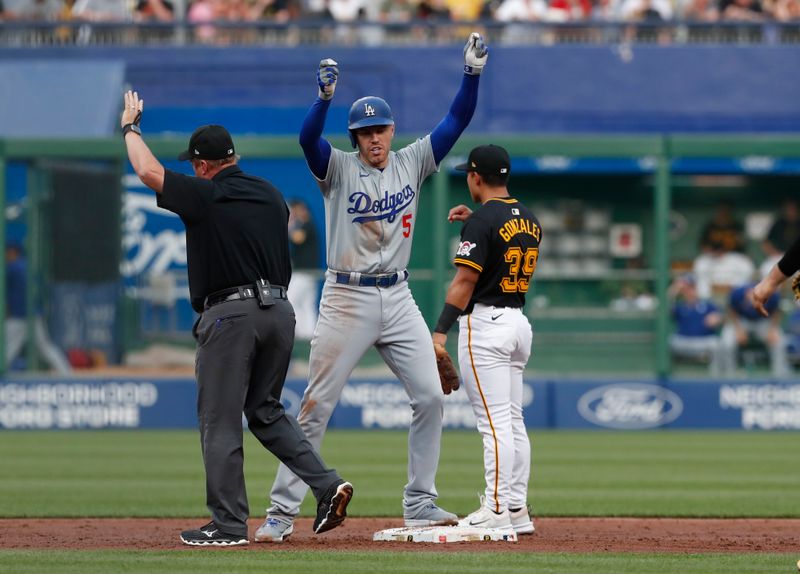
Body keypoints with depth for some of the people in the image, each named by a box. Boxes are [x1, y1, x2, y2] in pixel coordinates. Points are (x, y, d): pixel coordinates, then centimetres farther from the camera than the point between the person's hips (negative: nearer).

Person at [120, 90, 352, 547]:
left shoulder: (205, 196, -7)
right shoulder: (272, 196, 12)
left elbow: (147, 170, 4)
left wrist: (131, 127, 21)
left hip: (230, 313, -7)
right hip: (280, 309, 7)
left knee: (220, 421, 0)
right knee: (266, 410, 18)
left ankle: (229, 525, 0)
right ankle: (326, 484, 1)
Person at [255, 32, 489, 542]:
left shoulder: (412, 163, 8)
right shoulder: (338, 168, -3)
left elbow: (456, 123, 3)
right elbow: (308, 138, -23)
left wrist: (472, 74, -10)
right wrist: (325, 96, -39)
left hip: (398, 299, 4)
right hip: (348, 301, -4)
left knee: (430, 396, -1)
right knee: (316, 406, -4)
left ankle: (421, 504, 10)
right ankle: (282, 514, -3)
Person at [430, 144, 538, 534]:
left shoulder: (482, 220, -13)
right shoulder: (530, 220, 11)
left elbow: (464, 282, -17)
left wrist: (440, 332, -16)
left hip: (485, 324, -8)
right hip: (519, 322, 8)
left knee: (493, 422, -10)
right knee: (513, 421, 12)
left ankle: (496, 512, -13)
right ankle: (518, 509, 13)